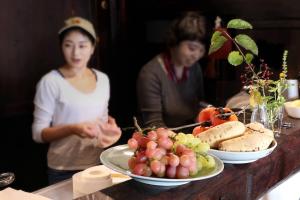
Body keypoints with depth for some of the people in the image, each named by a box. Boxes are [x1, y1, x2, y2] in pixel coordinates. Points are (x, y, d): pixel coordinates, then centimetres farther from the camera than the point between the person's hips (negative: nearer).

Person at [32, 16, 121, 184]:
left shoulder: (103, 79, 2)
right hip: (64, 171, -4)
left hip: (100, 164, 5)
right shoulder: (51, 82, -13)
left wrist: (110, 124, -7)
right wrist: (73, 129, -27)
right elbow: (38, 133, -12)